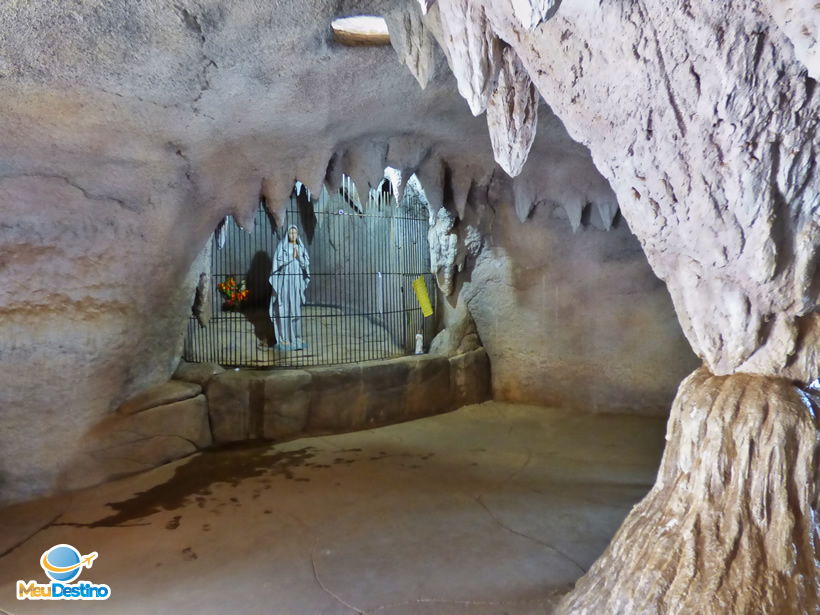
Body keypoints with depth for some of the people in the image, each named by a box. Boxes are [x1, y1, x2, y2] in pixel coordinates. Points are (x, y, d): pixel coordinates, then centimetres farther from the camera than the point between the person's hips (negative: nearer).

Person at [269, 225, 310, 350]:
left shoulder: (301, 247, 12)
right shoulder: (282, 246, 0)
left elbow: (306, 264, 7)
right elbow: (278, 262, -7)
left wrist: (299, 257, -10)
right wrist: (291, 257, -13)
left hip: (297, 281, 4)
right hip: (285, 280, -4)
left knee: (296, 308, 6)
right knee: (284, 308, -6)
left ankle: (296, 336, 15)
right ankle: (284, 337, -2)